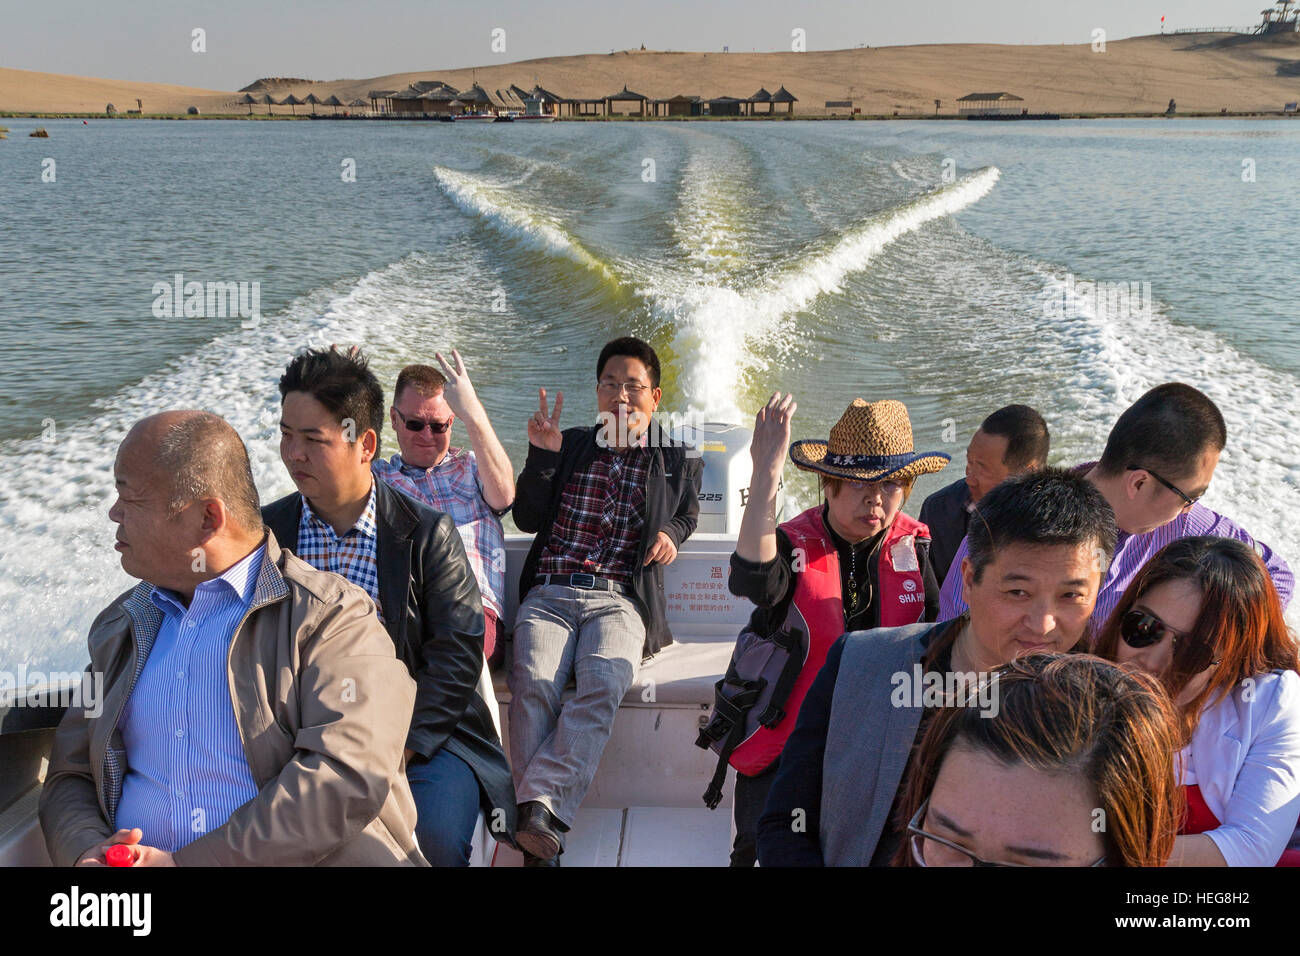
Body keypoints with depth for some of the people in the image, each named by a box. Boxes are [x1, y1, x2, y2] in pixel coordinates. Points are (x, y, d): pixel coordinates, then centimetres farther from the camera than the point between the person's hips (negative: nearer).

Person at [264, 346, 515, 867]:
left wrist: (399, 746, -16)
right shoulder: (267, 532, 6)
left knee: (432, 841, -27)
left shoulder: (428, 532, -2)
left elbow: (457, 649, -6)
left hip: (421, 737, -1)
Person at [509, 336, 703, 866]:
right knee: (533, 682, -31)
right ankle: (540, 843, -36)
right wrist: (541, 455, 0)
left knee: (602, 684, -35)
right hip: (549, 593, 1)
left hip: (619, 599, 0)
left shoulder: (677, 459, 18)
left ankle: (539, 810, -44)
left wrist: (670, 532, 12)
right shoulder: (571, 444, 19)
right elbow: (528, 518, 14)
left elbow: (687, 512, 35)